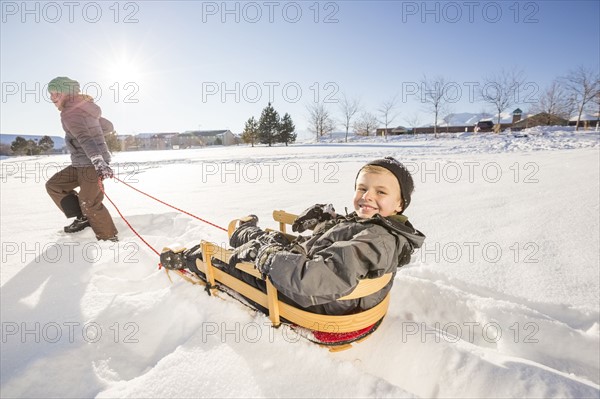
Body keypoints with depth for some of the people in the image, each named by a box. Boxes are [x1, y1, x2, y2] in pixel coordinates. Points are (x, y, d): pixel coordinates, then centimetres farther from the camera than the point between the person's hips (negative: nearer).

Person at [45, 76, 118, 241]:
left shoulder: (70, 113, -13)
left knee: (90, 204, -7)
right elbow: (108, 126, 24)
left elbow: (85, 138, -30)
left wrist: (99, 162, -43)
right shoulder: (84, 108, 15)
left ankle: (109, 238, 5)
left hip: (92, 165, -10)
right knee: (53, 185, 16)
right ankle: (83, 218, 15)